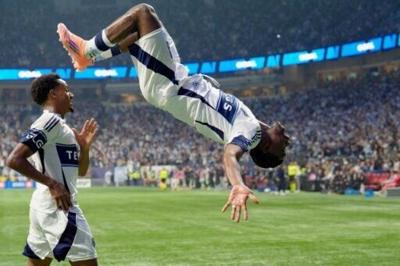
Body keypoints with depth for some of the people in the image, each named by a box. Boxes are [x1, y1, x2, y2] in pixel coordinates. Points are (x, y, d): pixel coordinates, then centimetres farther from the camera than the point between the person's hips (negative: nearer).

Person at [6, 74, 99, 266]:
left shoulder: (59, 125, 19)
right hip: (58, 206, -10)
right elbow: (14, 160, -21)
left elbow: (80, 171, 26)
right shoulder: (50, 121, -10)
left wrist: (84, 147, 8)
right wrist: (51, 183, -20)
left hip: (44, 206, 10)